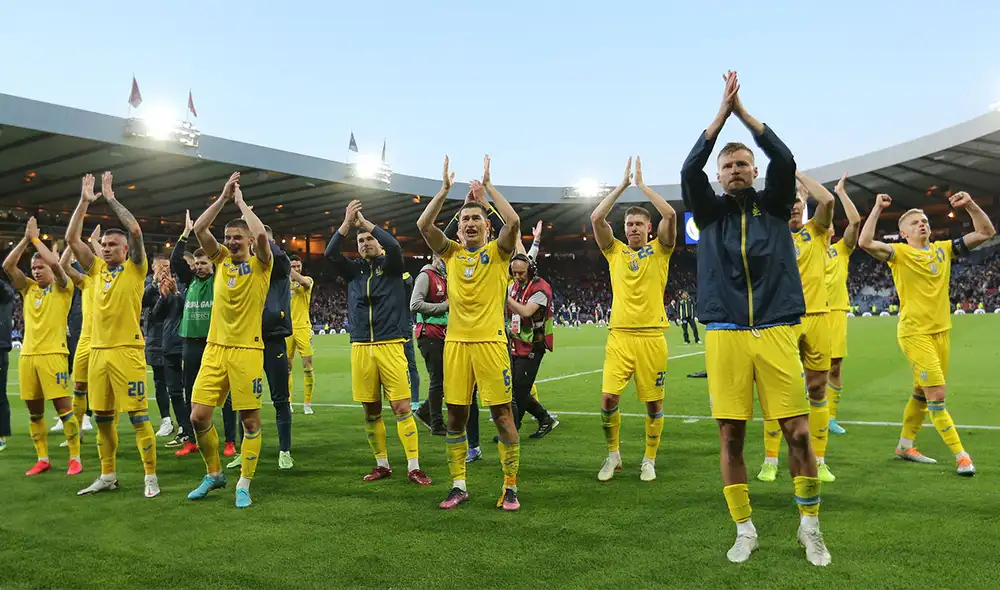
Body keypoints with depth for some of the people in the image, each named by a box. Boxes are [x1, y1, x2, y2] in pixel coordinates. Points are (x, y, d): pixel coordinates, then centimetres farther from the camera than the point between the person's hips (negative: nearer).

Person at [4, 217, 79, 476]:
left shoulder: (62, 288, 1)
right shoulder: (28, 288, 15)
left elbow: (55, 263, -16)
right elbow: (7, 266, 3)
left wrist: (35, 237, -4)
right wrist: (25, 238, -2)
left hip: (53, 354, -5)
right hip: (27, 355, 6)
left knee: (63, 406, -5)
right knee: (34, 411, 9)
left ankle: (75, 458, 2)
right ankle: (43, 459, 18)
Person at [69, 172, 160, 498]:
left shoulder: (135, 268, -1)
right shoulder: (96, 269, 13)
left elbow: (135, 230, -14)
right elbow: (71, 238, 8)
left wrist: (111, 198, -5)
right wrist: (84, 201, 5)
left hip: (127, 350, -6)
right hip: (97, 350, 6)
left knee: (138, 415, -5)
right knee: (102, 417, 12)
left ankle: (150, 476, 1)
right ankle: (108, 476, 23)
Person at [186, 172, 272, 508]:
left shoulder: (260, 263, -1)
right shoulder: (221, 259, 12)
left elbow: (261, 233, -20)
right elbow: (198, 229, -1)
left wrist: (241, 201, -7)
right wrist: (224, 197, -2)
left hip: (247, 350, -4)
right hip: (215, 348, 4)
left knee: (250, 419, 0)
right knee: (198, 416, 2)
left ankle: (244, 485, 12)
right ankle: (213, 474, 22)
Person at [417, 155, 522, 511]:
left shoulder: (497, 251, 3)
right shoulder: (451, 253, 11)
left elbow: (513, 222, -15)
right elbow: (423, 225, -3)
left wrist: (488, 185, -9)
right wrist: (445, 190, -6)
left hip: (490, 341, -3)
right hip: (456, 342, 3)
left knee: (502, 414, -2)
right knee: (455, 416, 7)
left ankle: (510, 487, 9)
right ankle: (458, 486, 19)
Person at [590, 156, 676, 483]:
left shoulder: (659, 250, 7)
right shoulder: (615, 251, 11)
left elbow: (669, 214, -8)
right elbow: (596, 217, -1)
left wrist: (642, 184, 0)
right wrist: (623, 184, 3)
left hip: (652, 335, -1)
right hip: (620, 335, 1)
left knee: (653, 402, 5)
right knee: (608, 398, -6)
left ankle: (649, 459, 22)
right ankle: (613, 455, 15)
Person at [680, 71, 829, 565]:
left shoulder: (774, 205, 11)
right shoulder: (711, 212, 10)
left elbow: (784, 160, -6)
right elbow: (690, 171, -6)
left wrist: (743, 111, -3)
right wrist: (721, 113, -6)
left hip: (775, 331, 0)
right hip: (724, 334, 0)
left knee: (798, 431, -1)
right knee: (730, 435, 2)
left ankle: (810, 527, 19)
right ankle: (745, 530, 17)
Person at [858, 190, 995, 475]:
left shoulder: (943, 249, 8)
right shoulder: (899, 253, -7)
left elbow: (986, 232, 8)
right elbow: (865, 242, -24)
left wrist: (970, 205, -5)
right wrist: (877, 208, -20)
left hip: (941, 331, 6)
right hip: (914, 333, -6)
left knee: (922, 392, 14)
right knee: (937, 392, -11)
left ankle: (905, 445, 27)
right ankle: (960, 454, -2)